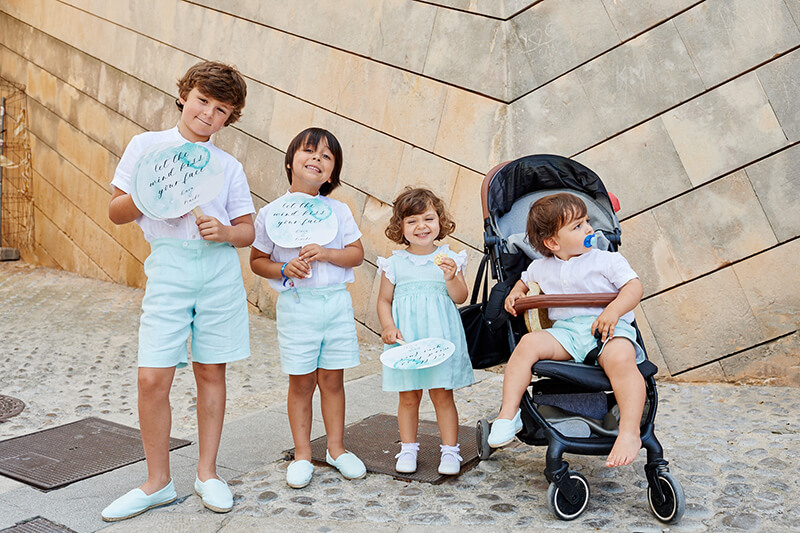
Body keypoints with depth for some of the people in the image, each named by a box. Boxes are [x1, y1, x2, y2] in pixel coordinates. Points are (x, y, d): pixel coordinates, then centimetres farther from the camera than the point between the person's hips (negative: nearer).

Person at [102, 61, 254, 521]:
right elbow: (116, 212, 8)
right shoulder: (147, 146, 8)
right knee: (153, 379, -5)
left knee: (212, 372, 8)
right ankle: (158, 483, 12)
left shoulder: (229, 166, 11)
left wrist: (224, 232, -10)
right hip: (169, 266, -1)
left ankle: (208, 472, 22)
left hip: (219, 267, 2)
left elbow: (248, 231, 11)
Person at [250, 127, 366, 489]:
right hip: (296, 304, -2)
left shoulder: (338, 211, 4)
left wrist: (326, 254, -14)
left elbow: (357, 254, 3)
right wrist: (284, 270, -14)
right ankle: (302, 454, 21)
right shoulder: (271, 213, -1)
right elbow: (257, 260, 4)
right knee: (301, 382, 6)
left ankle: (336, 448, 26)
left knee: (332, 378, 10)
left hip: (336, 302, 2)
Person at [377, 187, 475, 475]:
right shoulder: (394, 263, 2)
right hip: (405, 339, 1)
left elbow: (460, 298, -3)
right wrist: (388, 327, -9)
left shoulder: (449, 259, 1)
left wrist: (451, 277, -21)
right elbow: (384, 301, 6)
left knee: (442, 395, 4)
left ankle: (450, 450, 17)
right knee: (408, 397, 9)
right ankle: (408, 449, 24)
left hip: (440, 338, -1)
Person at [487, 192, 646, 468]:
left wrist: (614, 311, -18)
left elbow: (634, 286, 0)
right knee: (529, 343, -24)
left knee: (620, 359, -36)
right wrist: (516, 291, 15)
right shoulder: (541, 268, 19)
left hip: (609, 330, -3)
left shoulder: (607, 259, 9)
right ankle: (508, 413, -21)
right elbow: (525, 280, 40)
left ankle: (630, 433, -31)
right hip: (565, 331, 3)